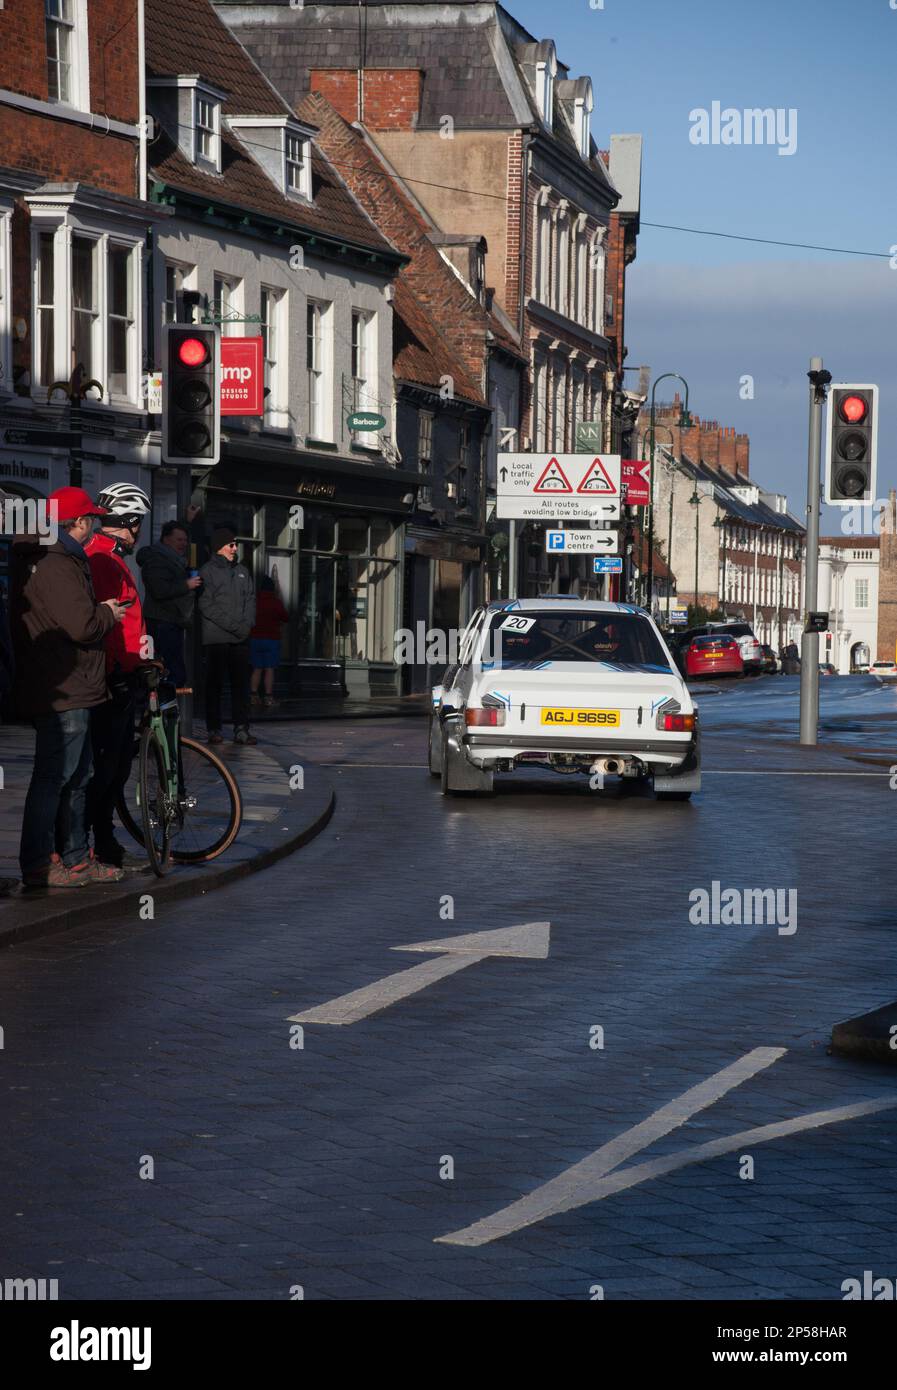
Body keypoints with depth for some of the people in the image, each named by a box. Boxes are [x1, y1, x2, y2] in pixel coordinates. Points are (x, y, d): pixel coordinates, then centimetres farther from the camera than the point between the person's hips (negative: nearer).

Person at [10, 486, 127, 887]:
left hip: (71, 691, 11)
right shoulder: (56, 566, -18)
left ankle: (76, 859, 24)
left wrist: (100, 610, 8)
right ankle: (37, 866, 0)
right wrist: (108, 614, -6)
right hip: (63, 692, -11)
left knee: (76, 778, 17)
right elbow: (82, 626, -24)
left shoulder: (49, 560, 16)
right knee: (52, 778, -5)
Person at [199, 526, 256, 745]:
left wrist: (247, 624, -3)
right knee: (215, 684, -2)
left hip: (241, 637, 5)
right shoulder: (207, 571, 0)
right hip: (216, 637, -5)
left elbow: (251, 599, 16)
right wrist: (232, 625, -13)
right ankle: (214, 729, 1)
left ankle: (241, 729, 1)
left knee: (241, 683, 1)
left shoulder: (242, 571, 17)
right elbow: (206, 605, -8)